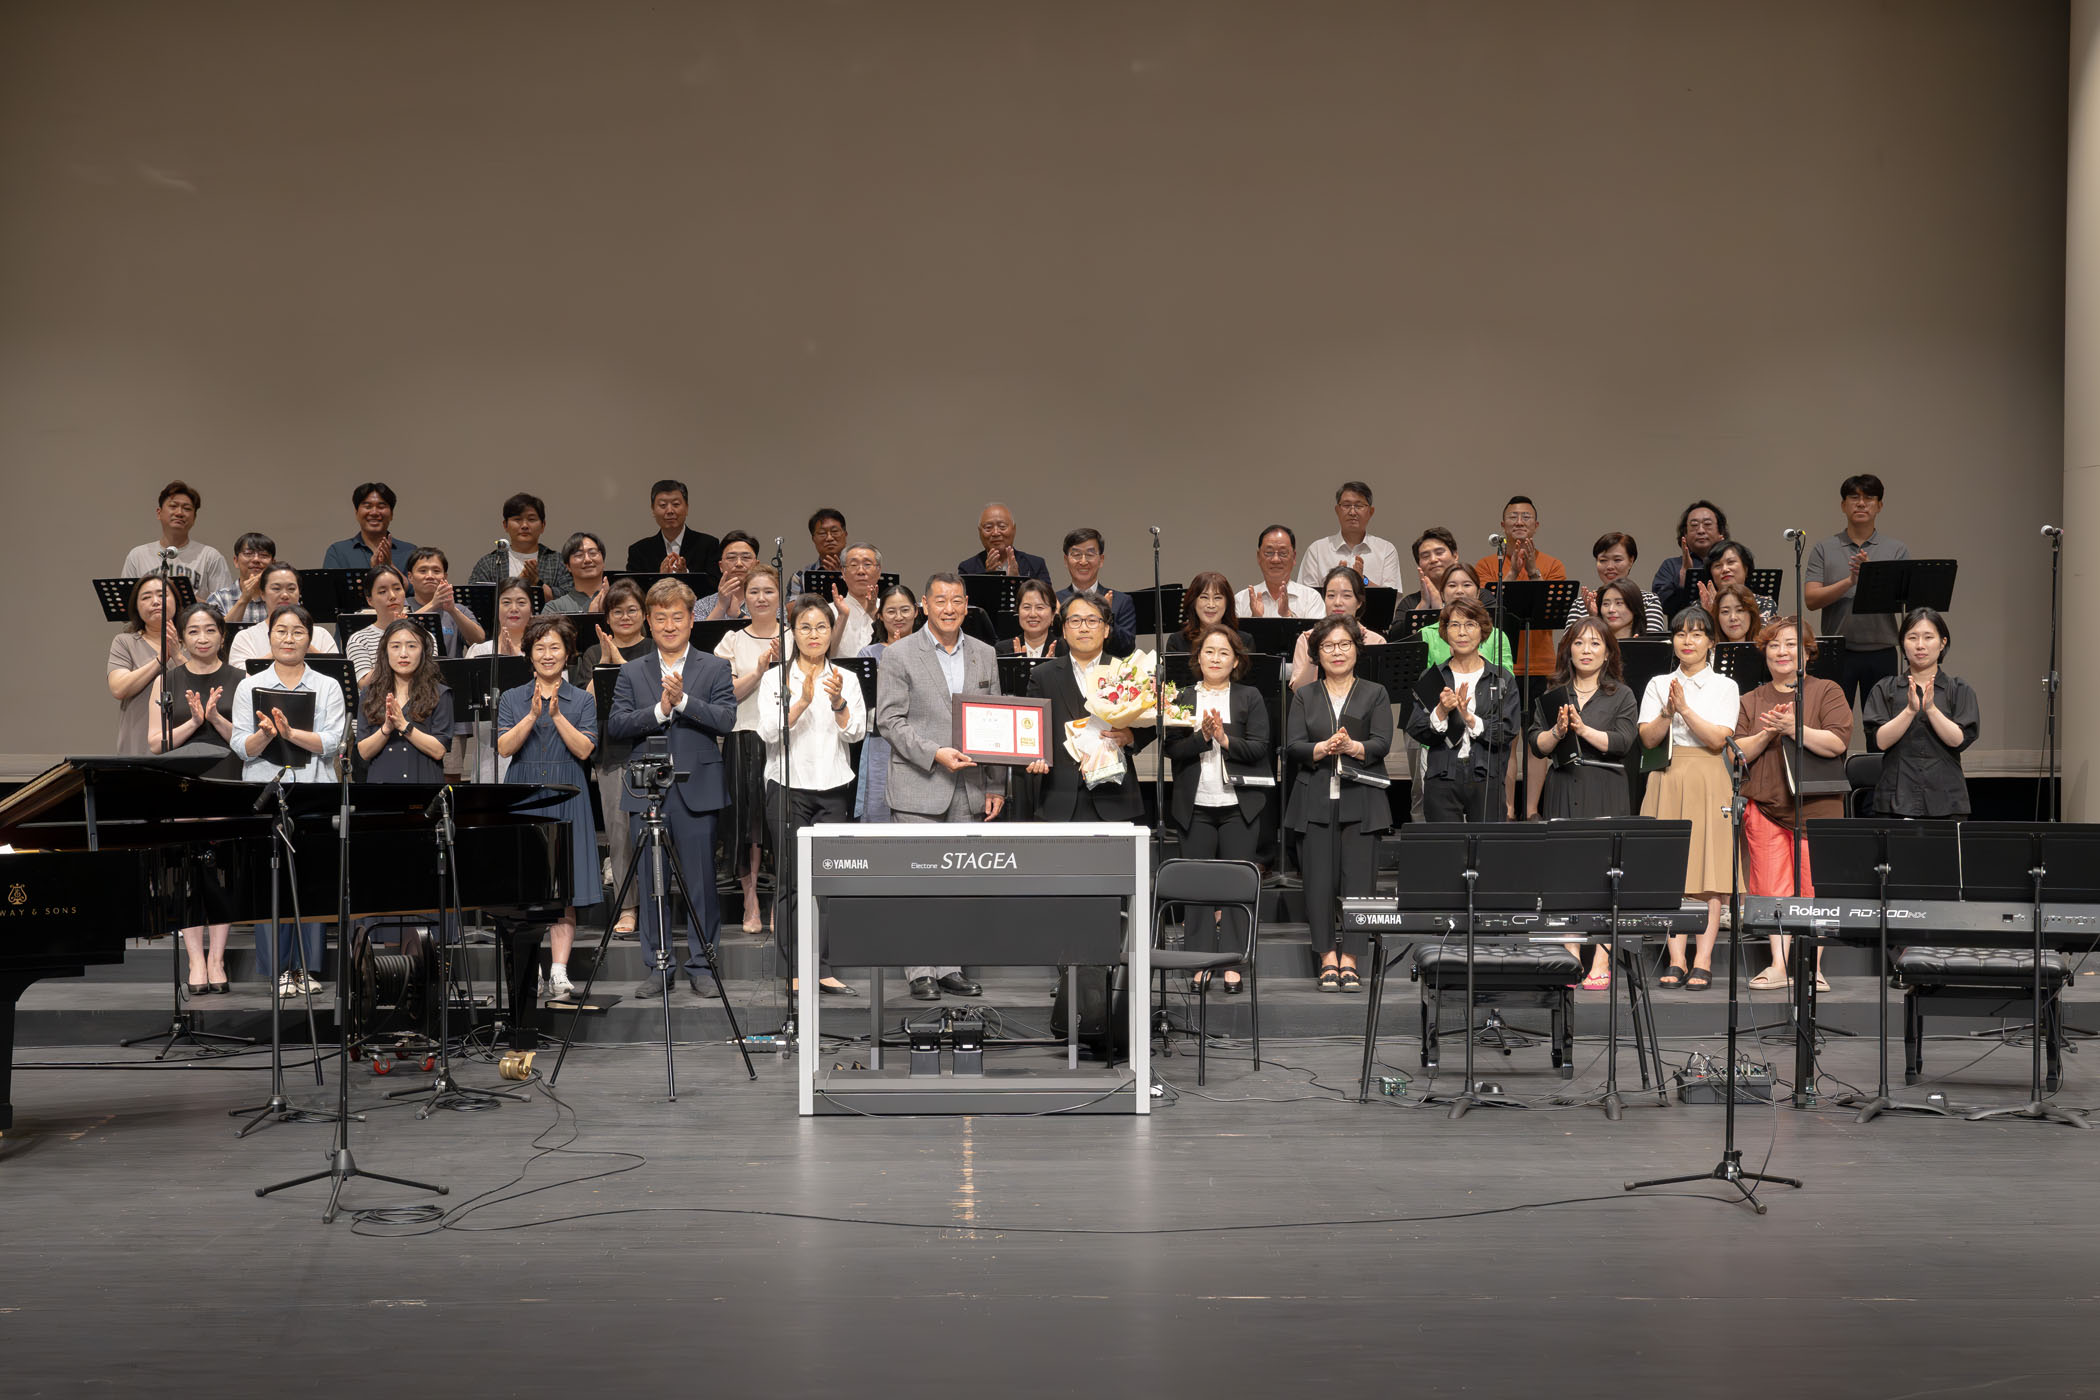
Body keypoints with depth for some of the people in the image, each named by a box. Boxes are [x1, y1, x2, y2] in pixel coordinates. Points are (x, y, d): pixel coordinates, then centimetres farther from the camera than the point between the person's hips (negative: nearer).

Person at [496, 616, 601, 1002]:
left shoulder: (582, 701, 8)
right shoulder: (512, 699, 9)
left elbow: (584, 750, -4)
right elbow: (504, 747, -4)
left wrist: (556, 715, -15)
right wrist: (533, 715, -16)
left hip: (565, 800, -1)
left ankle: (559, 971, -8)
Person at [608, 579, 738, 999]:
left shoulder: (715, 669, 6)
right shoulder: (632, 672, 11)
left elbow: (727, 720, -8)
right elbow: (615, 724, -2)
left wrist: (684, 701, -20)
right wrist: (658, 711, -16)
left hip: (697, 791, -1)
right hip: (645, 793, 2)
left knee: (701, 882, 1)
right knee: (651, 882, 5)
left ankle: (701, 964, 10)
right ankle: (658, 965, 13)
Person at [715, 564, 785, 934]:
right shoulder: (733, 641, 9)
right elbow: (726, 694, -2)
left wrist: (784, 663, -16)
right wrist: (758, 670, -15)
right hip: (745, 738, 0)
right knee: (748, 820, 0)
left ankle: (782, 904, 5)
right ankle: (751, 905, 8)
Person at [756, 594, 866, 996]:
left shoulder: (847, 679, 10)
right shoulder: (775, 678, 4)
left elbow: (855, 733, -1)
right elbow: (769, 732, -9)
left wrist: (838, 702, -18)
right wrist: (802, 702, -23)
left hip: (833, 787, 2)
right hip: (789, 786, -2)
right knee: (792, 878, -3)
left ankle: (822, 968, 0)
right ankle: (795, 970, 1)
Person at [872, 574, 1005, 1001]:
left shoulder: (984, 654, 12)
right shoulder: (899, 654, -1)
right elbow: (889, 721, -5)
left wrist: (996, 786, 7)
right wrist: (935, 753, -17)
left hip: (969, 788, 4)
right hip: (918, 786, -4)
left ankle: (950, 967, 13)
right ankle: (921, 973, 1)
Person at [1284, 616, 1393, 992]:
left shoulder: (1375, 694, 10)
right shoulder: (1305, 698, 14)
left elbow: (1382, 743, -4)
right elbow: (1294, 746, 1)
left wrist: (1353, 747, -24)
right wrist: (1324, 748, -19)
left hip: (1361, 802, -1)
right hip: (1315, 802, 1)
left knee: (1358, 880, -6)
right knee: (1319, 882, -3)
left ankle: (1349, 962, -3)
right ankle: (1328, 960, 4)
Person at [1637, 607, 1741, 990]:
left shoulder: (1724, 686, 5)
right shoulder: (1659, 685, 11)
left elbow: (1717, 738, -7)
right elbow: (1648, 738, 0)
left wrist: (1684, 708, -16)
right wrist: (1668, 711, -16)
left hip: (1707, 782, -2)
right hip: (1667, 780, 2)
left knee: (1710, 870, -6)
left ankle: (1703, 962, -4)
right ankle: (1676, 961, 1)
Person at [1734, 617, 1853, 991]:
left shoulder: (1827, 692, 5)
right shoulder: (1751, 701, 15)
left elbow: (1837, 742, -8)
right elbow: (1737, 752, 7)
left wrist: (1794, 728, -16)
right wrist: (1766, 734, -9)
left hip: (1815, 806, -3)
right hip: (1765, 806, 3)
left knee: (1813, 890, -4)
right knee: (1773, 889, 0)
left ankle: (1811, 967, 2)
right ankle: (1779, 965, 6)